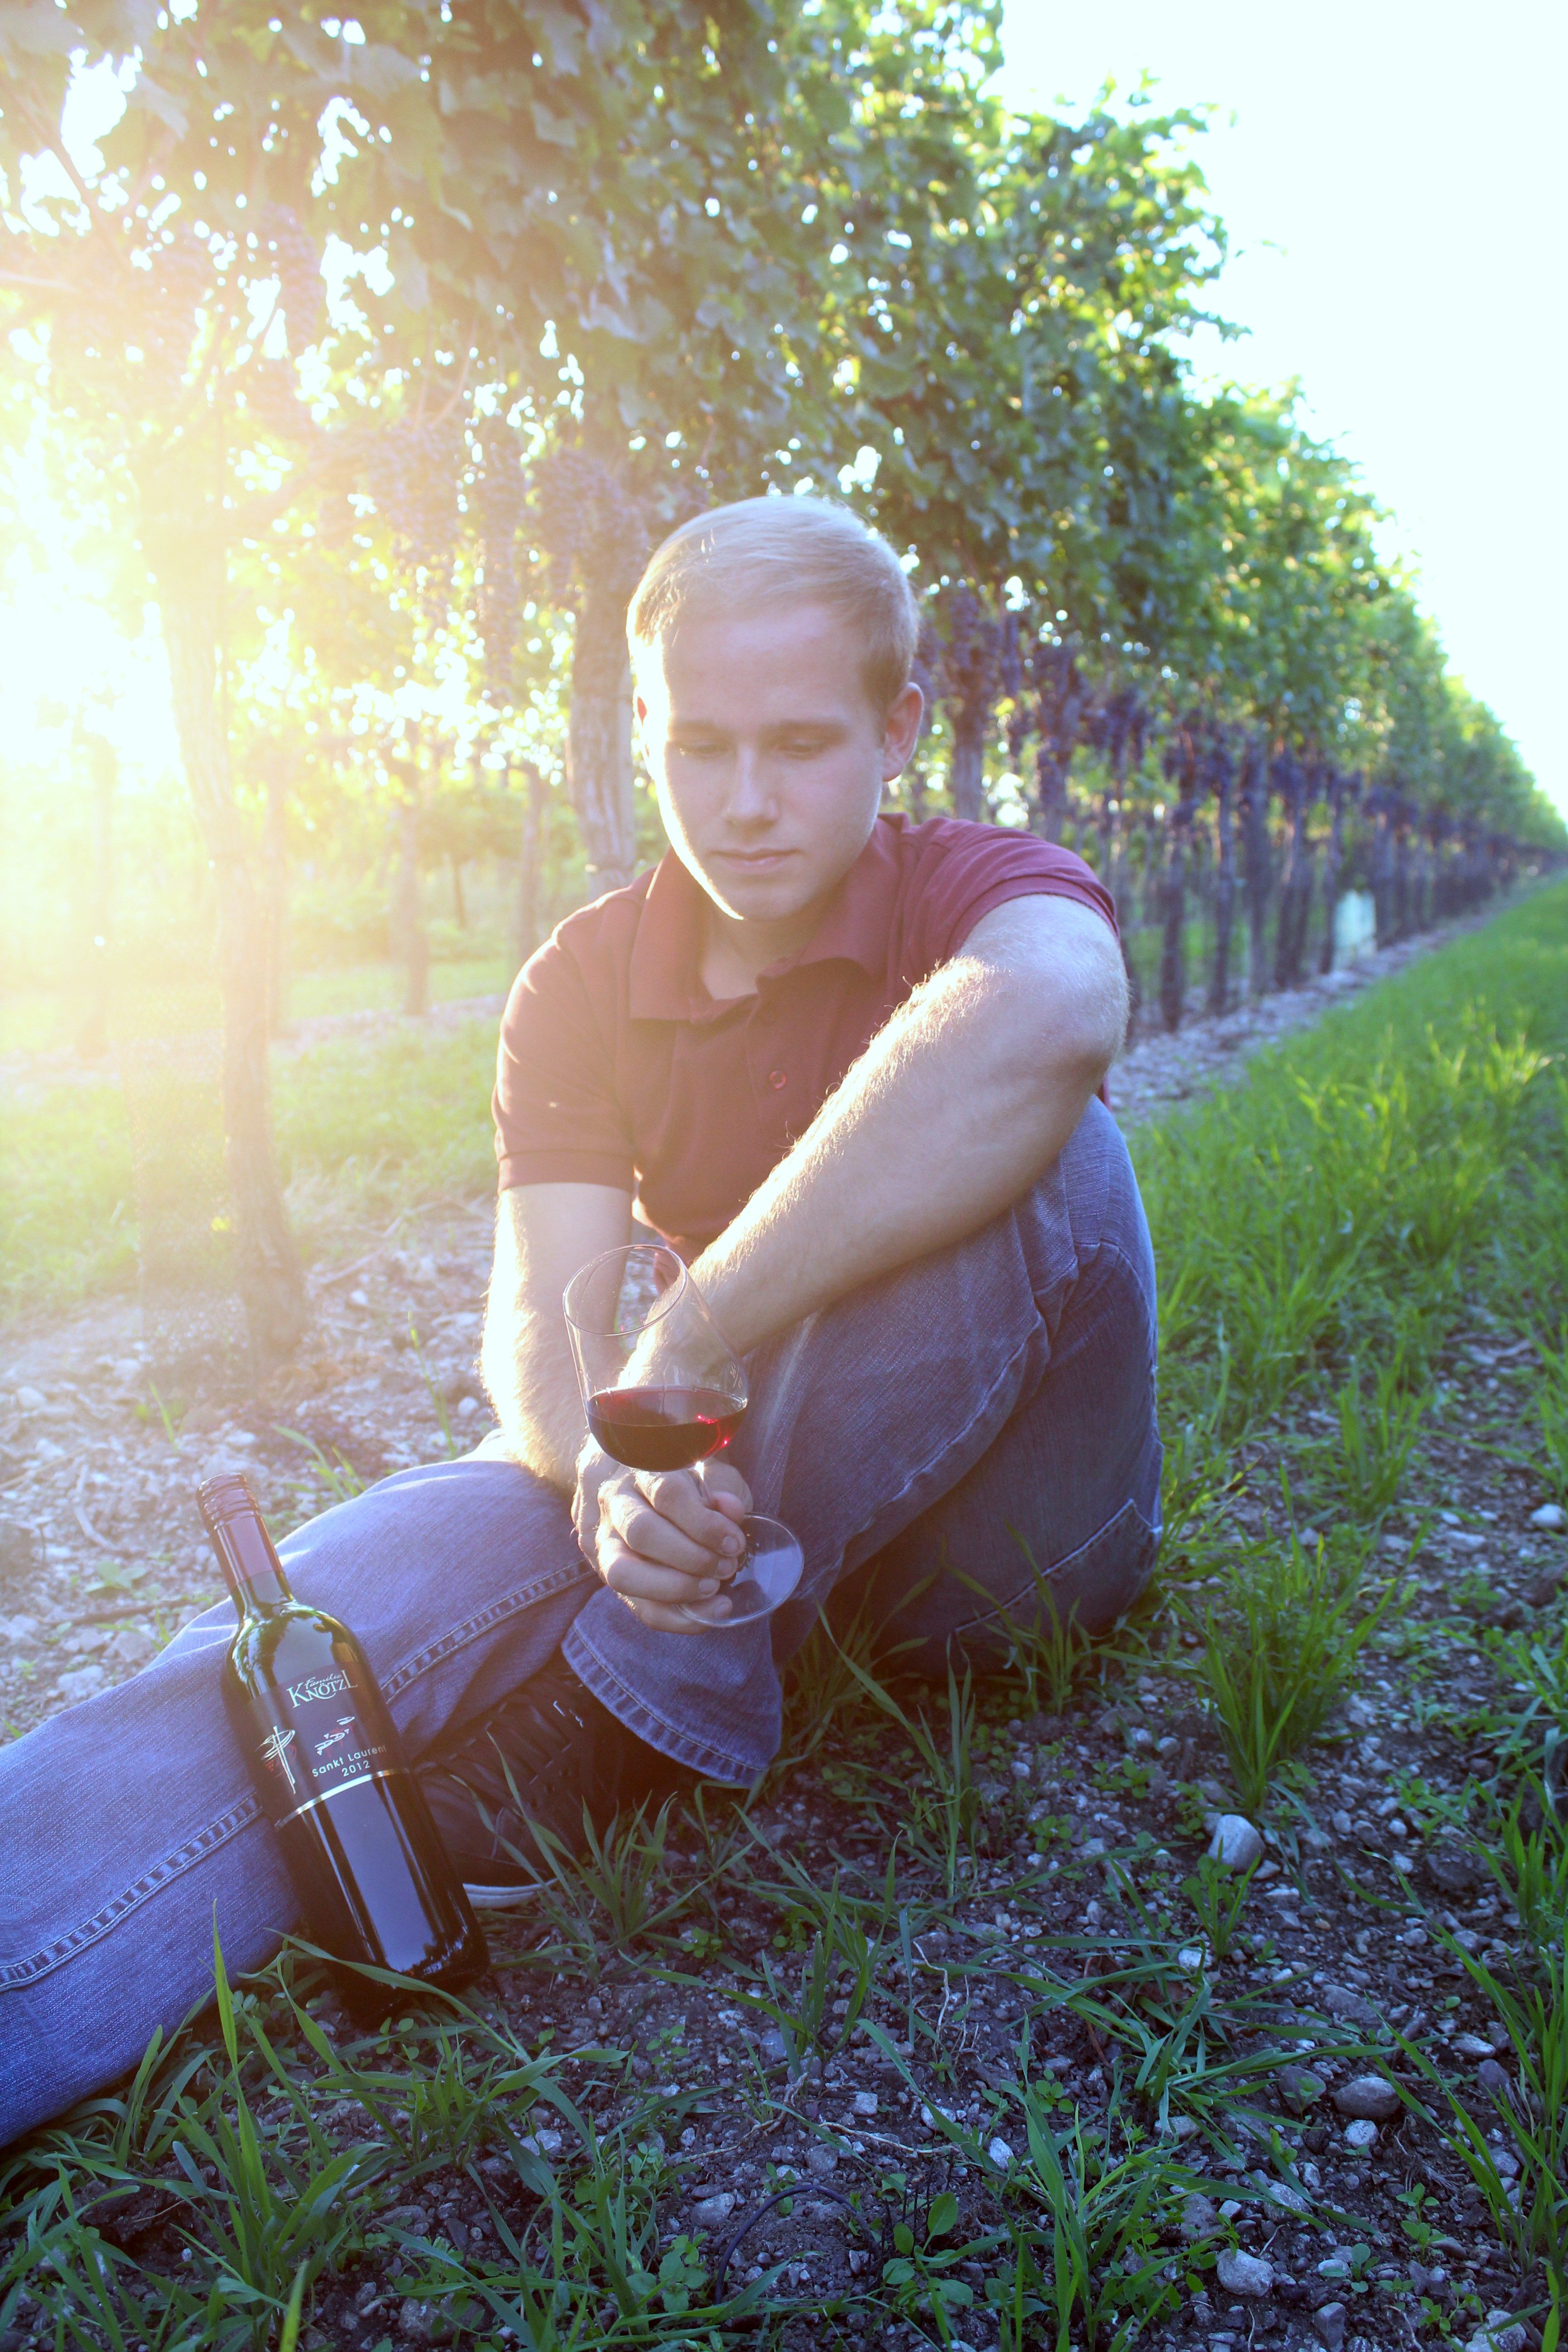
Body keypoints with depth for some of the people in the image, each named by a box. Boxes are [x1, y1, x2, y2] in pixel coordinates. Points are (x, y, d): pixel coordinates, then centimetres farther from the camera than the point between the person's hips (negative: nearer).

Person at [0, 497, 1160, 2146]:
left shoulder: (972, 890, -11)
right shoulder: (582, 987, 0)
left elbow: (1052, 1011, -39)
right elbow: (544, 1320, -13)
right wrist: (609, 1478, -38)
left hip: (1003, 1516, -2)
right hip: (731, 1496, 3)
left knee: (1032, 1150, -32)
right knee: (382, 1571, -26)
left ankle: (604, 1737, -32)